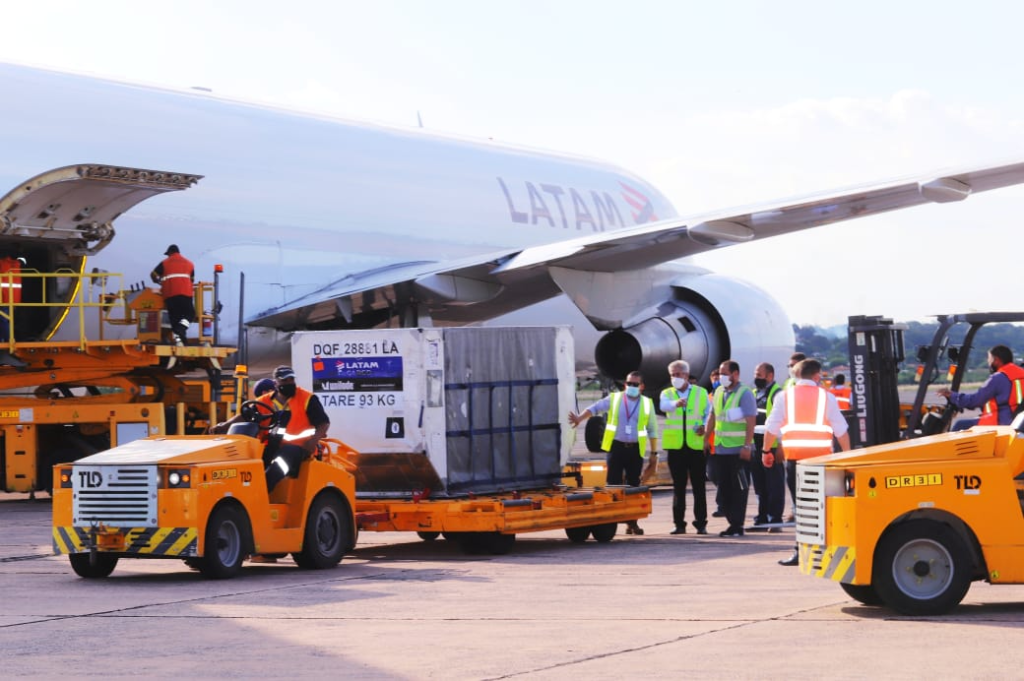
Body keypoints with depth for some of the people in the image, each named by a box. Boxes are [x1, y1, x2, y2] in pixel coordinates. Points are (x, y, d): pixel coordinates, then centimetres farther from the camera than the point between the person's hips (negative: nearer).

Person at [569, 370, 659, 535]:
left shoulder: (647, 403, 7)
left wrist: (654, 453, 9)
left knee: (634, 486, 5)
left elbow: (652, 430, 11)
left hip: (635, 449, 1)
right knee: (613, 484, -5)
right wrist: (580, 418, -24)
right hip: (616, 447, -1)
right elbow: (595, 408, -6)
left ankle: (632, 523, 13)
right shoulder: (614, 399, 4)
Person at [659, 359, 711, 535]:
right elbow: (664, 405, -15)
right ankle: (679, 523, 8)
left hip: (696, 445, -1)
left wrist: (704, 426, -9)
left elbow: (709, 413, 13)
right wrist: (676, 403, -37)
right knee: (678, 486, 4)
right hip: (675, 445, 1)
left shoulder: (701, 393, 10)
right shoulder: (667, 393, 8)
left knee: (699, 486, -1)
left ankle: (701, 523, 4)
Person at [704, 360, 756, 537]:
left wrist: (747, 446, -22)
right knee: (725, 488, 9)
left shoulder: (745, 393, -10)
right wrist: (707, 438, 12)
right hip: (721, 448, 7)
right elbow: (712, 416, 19)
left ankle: (737, 526, -1)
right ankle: (732, 522, 15)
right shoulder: (719, 392, 12)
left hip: (739, 450, -7)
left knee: (739, 488, -3)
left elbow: (751, 422, -16)